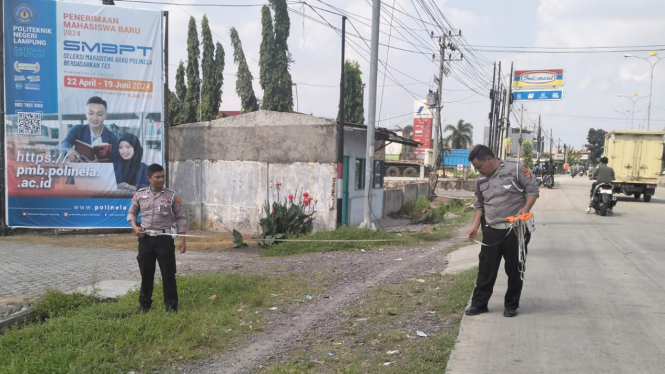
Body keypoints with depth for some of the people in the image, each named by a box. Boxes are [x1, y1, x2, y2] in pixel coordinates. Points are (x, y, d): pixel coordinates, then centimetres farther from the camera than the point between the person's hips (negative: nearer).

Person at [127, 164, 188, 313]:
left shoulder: (172, 196, -4)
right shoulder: (140, 194, 3)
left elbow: (181, 218, -1)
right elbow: (131, 213, 16)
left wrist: (182, 240, -6)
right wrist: (135, 227, -3)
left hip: (164, 239, -2)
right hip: (145, 239, 2)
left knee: (168, 274, 2)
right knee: (146, 273, 12)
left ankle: (171, 305, 13)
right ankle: (144, 304, 26)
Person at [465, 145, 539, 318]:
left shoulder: (516, 169, -8)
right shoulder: (480, 180, 9)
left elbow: (532, 189, -6)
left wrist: (525, 209, -21)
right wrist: (475, 226, 7)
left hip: (516, 229, -4)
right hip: (491, 231, 4)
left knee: (514, 269, 7)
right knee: (486, 269, 6)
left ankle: (511, 305, 20)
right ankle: (479, 303, 16)